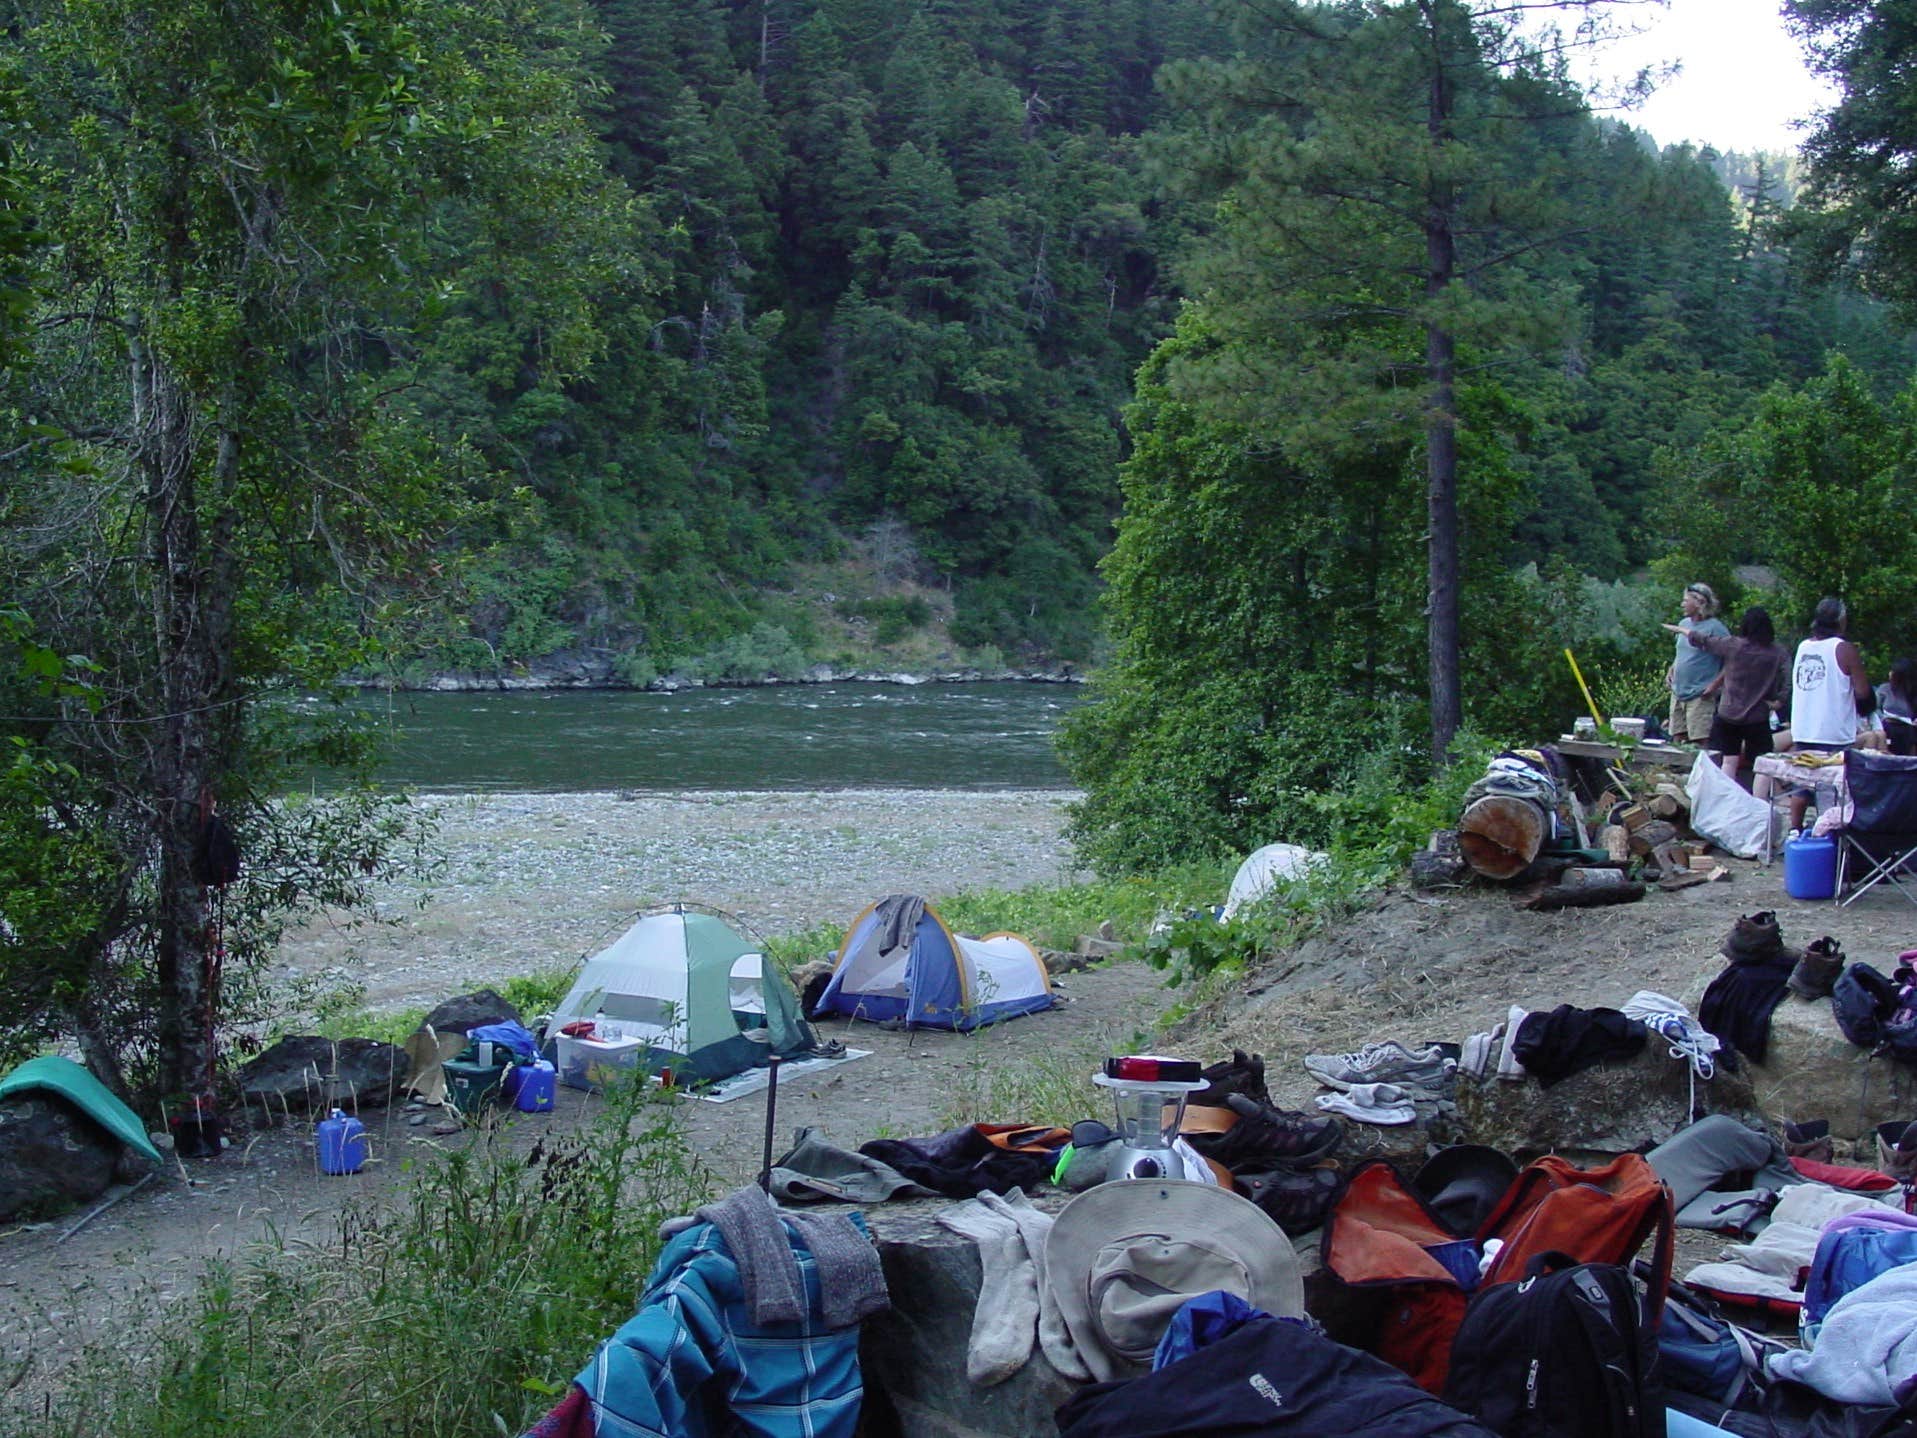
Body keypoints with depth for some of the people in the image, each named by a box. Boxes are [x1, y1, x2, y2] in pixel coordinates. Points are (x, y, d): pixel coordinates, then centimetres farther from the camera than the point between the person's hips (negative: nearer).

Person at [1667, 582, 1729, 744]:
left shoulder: (1715, 628, -10)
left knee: (1699, 741, -9)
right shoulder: (1684, 624, 13)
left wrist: (1715, 685, -17)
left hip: (1700, 696, -8)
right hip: (1678, 693, 8)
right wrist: (1670, 673, 12)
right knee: (1677, 740, 10)